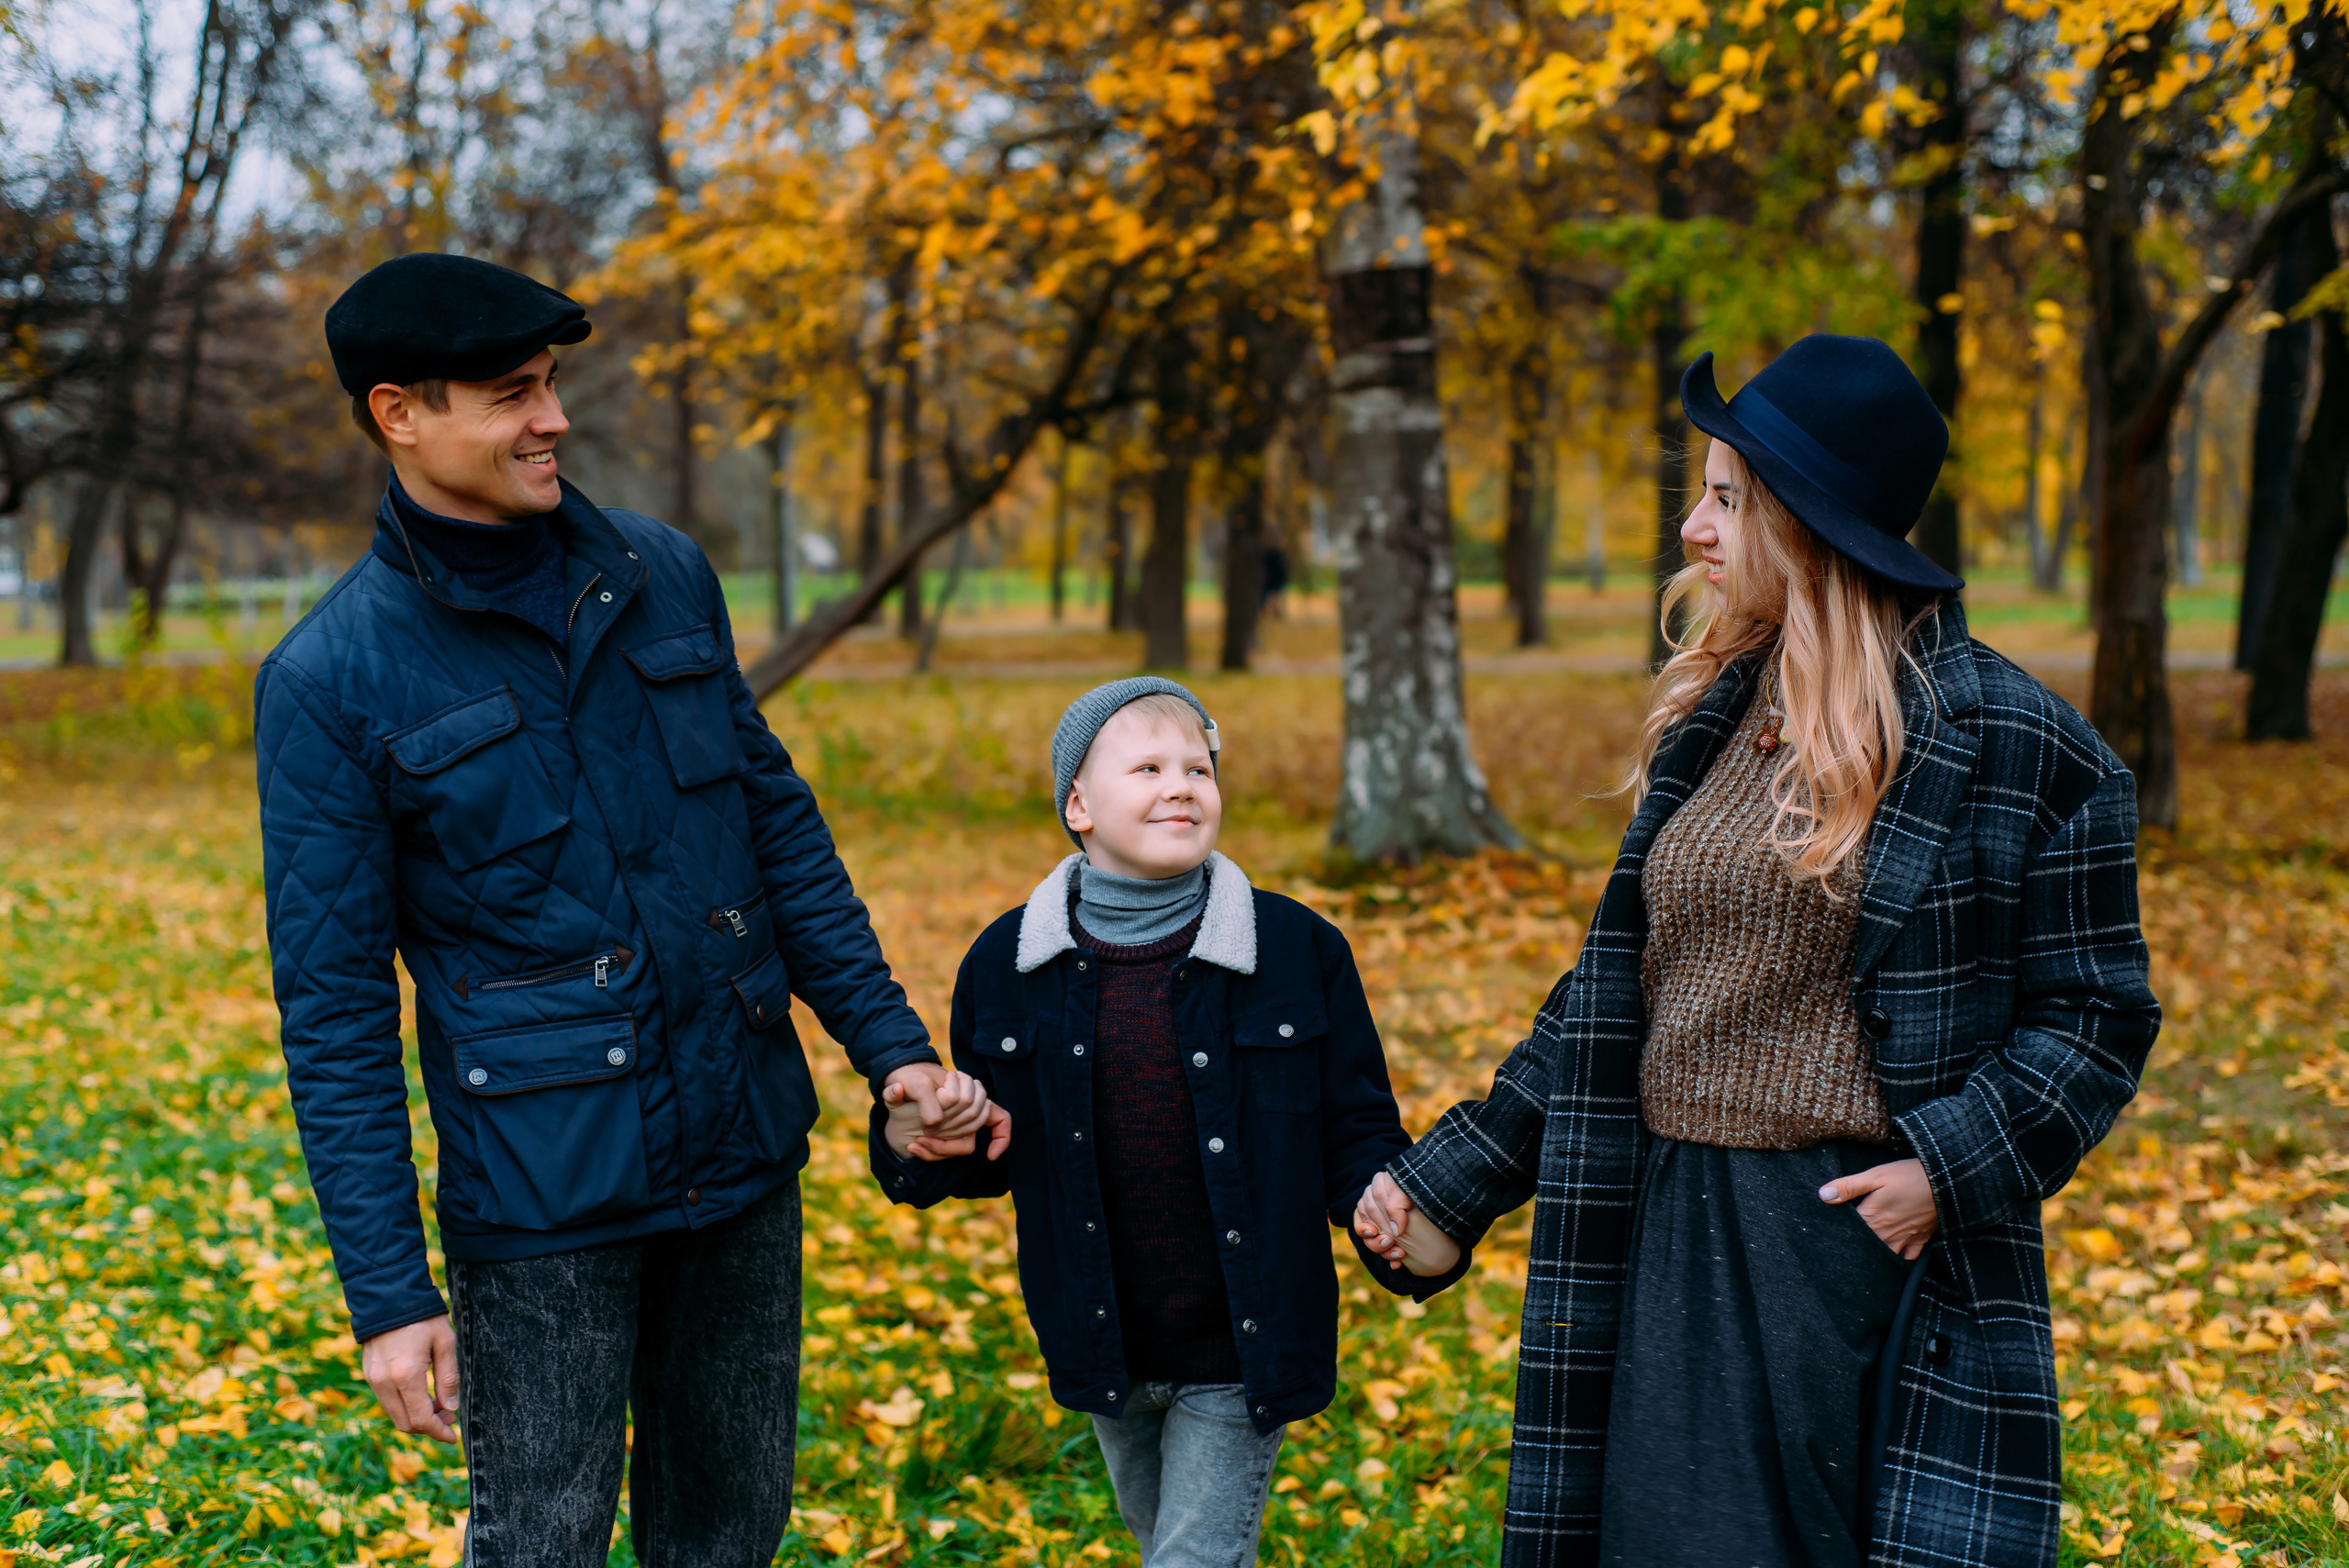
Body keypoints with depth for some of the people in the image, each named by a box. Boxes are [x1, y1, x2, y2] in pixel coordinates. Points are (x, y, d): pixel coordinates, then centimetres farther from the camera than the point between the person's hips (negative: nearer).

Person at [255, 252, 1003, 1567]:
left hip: (746, 1154, 5)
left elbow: (778, 821, 11)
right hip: (544, 1202, -4)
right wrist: (388, 1294, -10)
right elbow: (334, 1007, -8)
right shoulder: (330, 682, -9)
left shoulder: (665, 577, 4)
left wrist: (892, 1045, 5)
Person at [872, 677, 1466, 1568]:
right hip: (1107, 1355, 4)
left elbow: (1356, 1129, -6)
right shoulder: (1006, 964, -3)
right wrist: (915, 1144, -15)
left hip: (1241, 1354, -3)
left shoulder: (1297, 948, -10)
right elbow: (997, 1150, 7)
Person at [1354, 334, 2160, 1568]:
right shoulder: (1707, 724, 10)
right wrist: (1448, 1180, 10)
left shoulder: (2012, 748, -7)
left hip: (1861, 1238, -6)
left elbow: (2091, 1014, -5)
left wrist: (1954, 1167, -19)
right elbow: (1612, 997, 14)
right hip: (1674, 1237, 6)